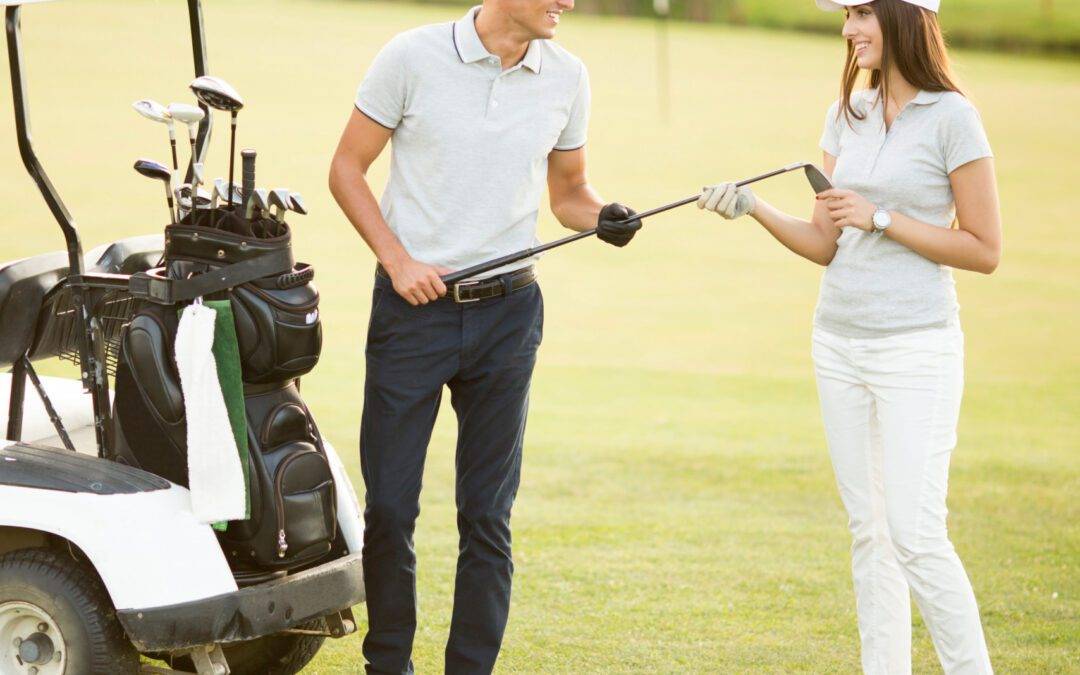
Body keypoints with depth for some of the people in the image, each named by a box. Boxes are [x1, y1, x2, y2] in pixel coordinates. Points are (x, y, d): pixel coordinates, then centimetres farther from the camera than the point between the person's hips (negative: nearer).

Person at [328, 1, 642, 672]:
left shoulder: (566, 77, 4)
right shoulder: (413, 57, -6)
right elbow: (347, 169, 1)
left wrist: (604, 216, -7)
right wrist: (399, 261, -10)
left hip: (508, 313, 2)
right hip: (414, 309, -2)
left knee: (488, 513, 4)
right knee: (389, 505, 1)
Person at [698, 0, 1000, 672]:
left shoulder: (952, 118, -9)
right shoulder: (847, 116, 10)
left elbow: (984, 250, -8)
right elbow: (826, 244, 10)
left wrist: (880, 218, -13)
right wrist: (753, 207, -5)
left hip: (916, 347, -6)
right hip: (839, 343, 6)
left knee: (916, 535, -11)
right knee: (869, 533, 8)